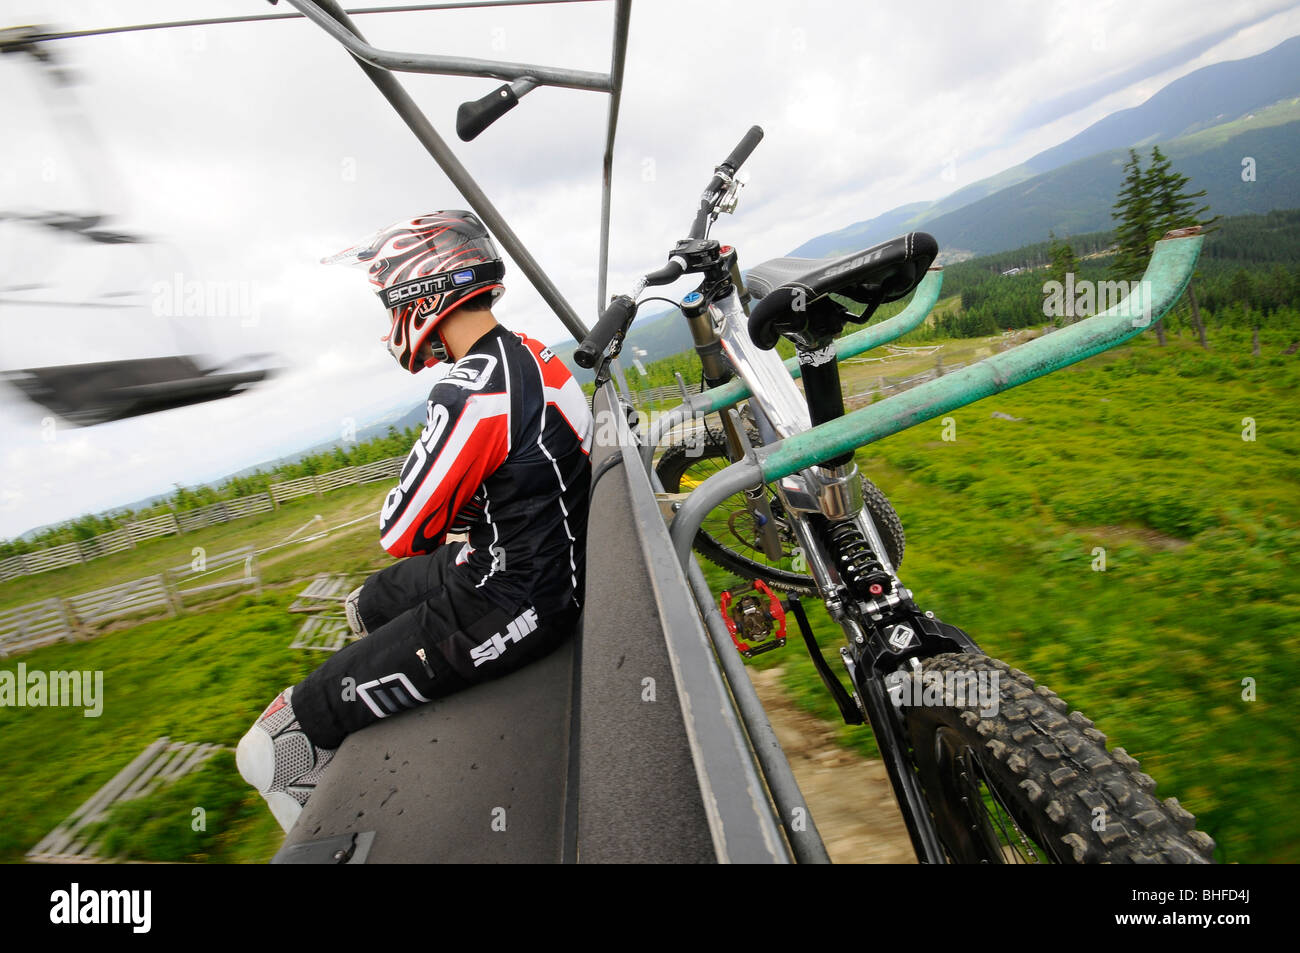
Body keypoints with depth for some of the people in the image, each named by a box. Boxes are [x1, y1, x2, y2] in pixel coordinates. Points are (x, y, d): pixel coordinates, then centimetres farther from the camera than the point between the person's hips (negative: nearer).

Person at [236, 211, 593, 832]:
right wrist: (452, 515, 6)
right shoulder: (529, 354, 6)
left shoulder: (473, 391, -26)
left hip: (505, 606, -10)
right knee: (369, 607, 32)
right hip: (551, 566, 10)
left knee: (279, 751, -5)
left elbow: (402, 531, -18)